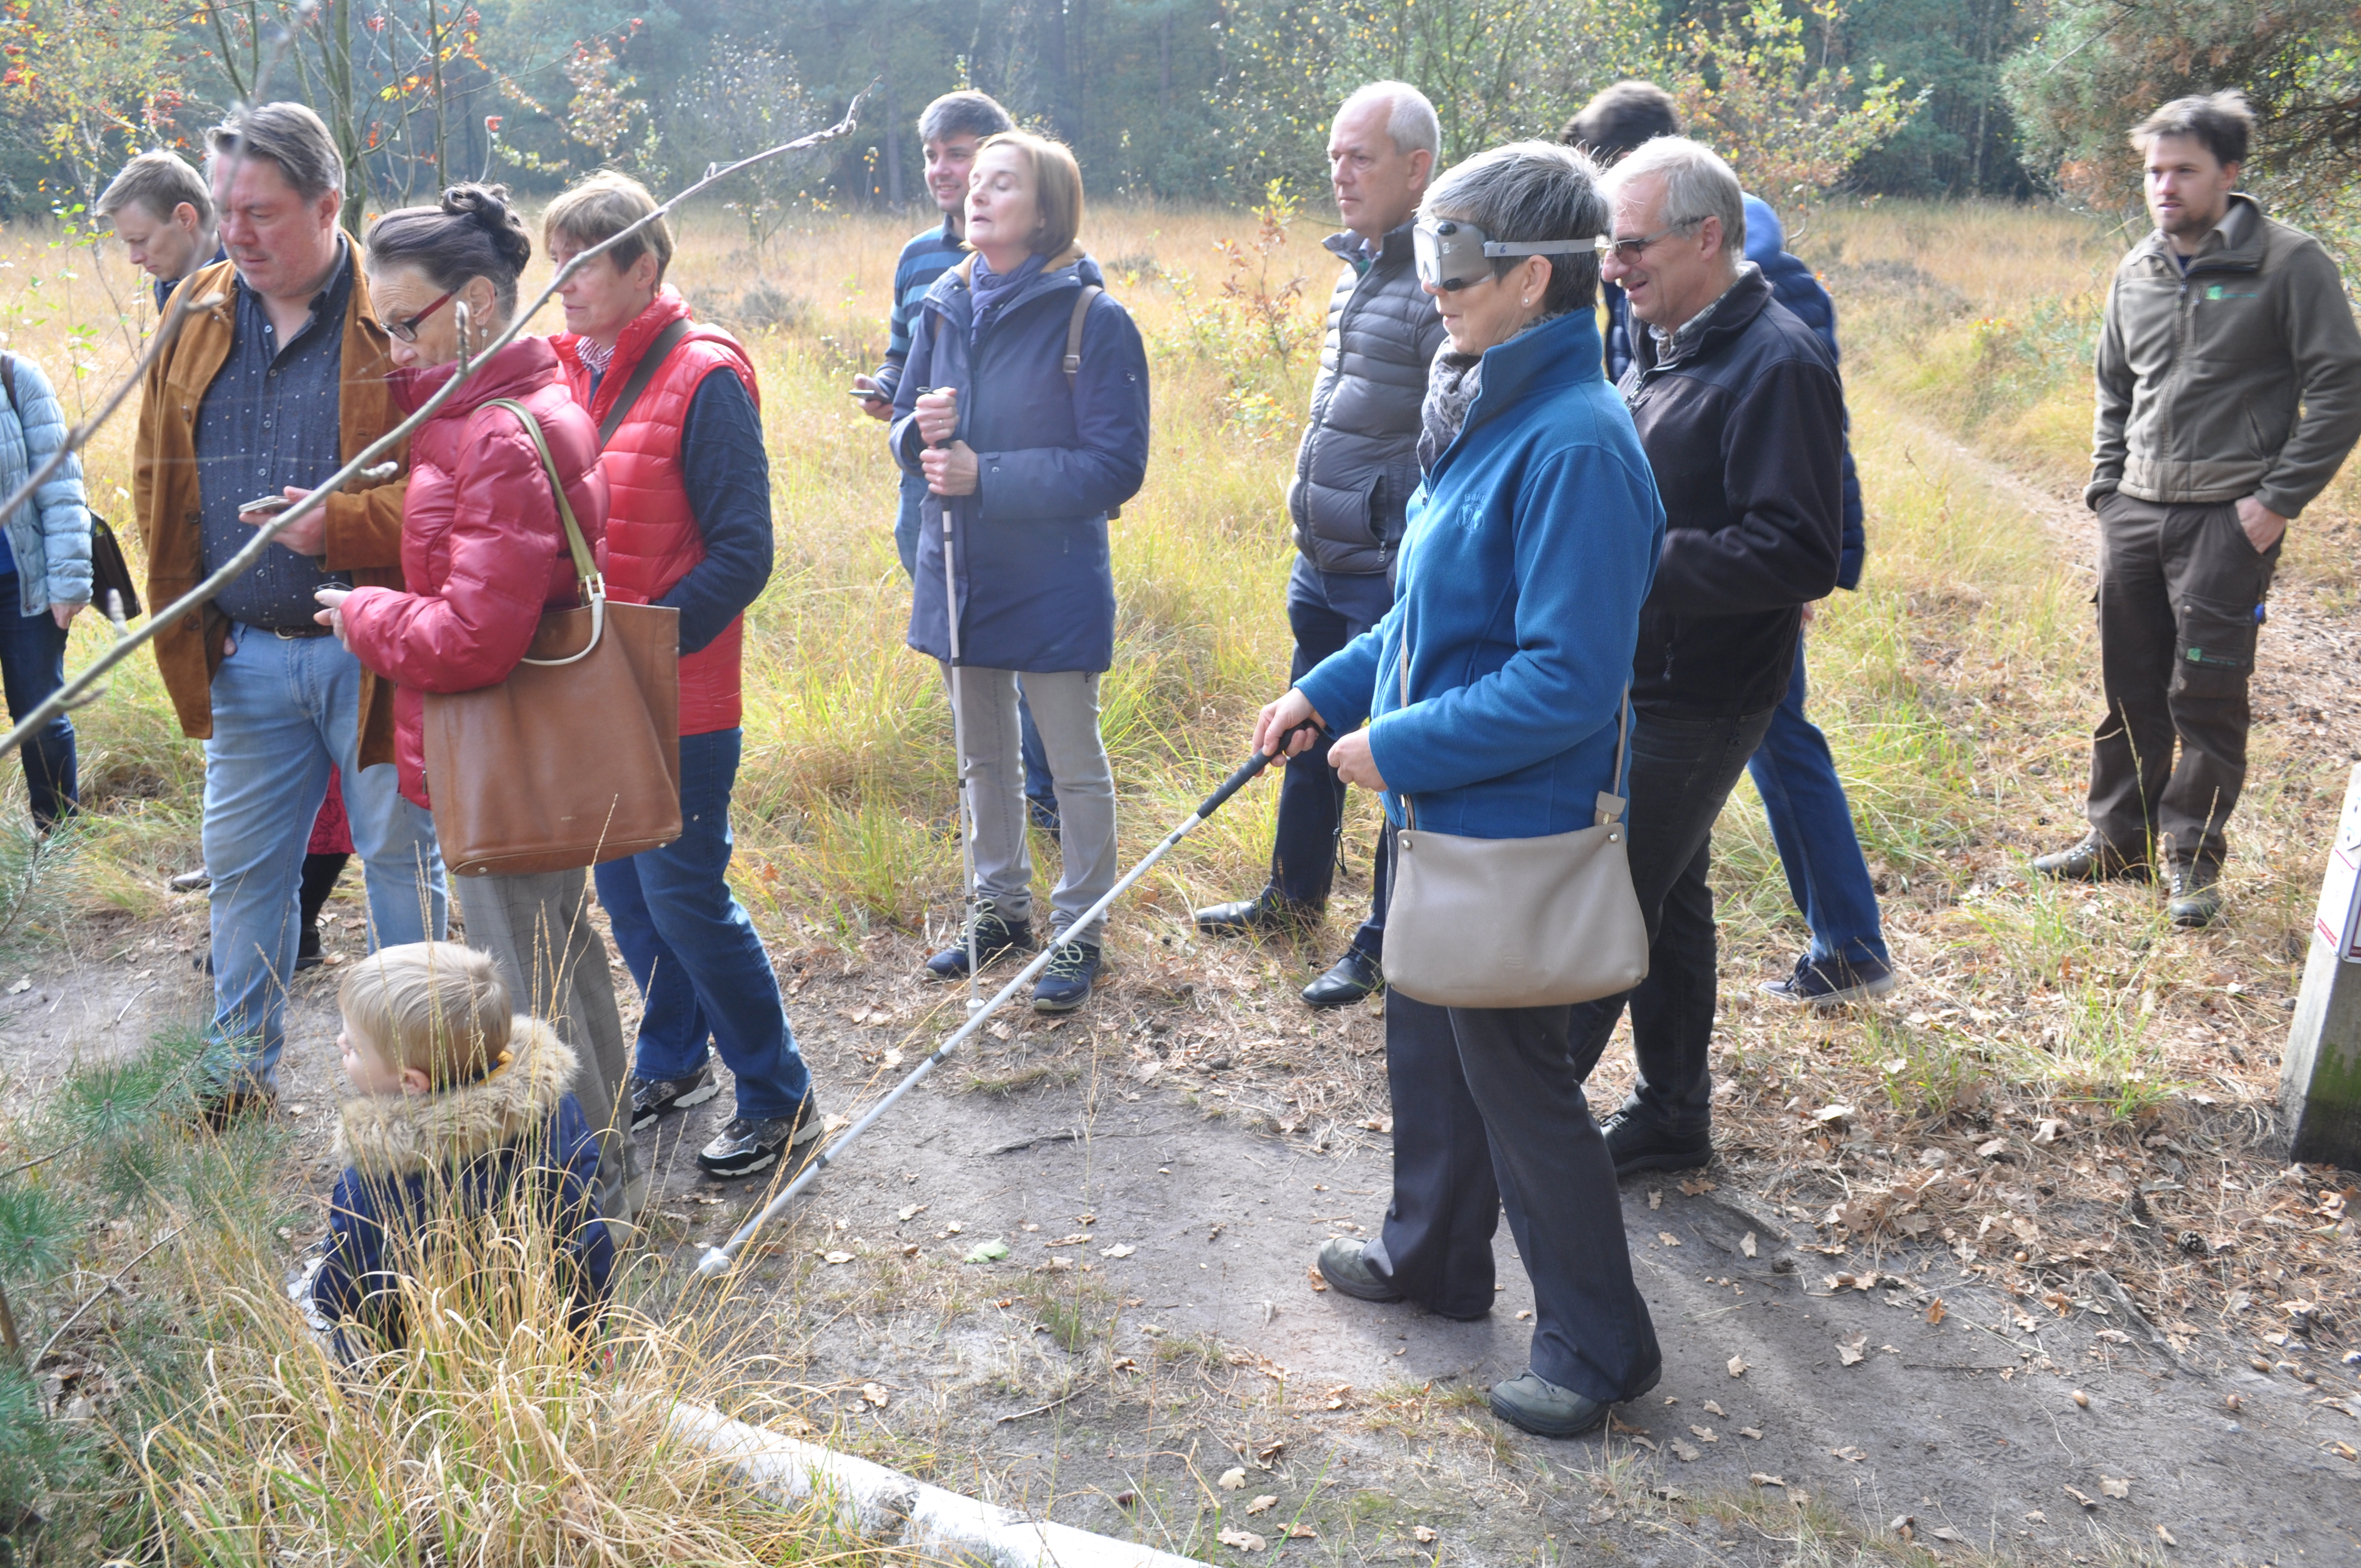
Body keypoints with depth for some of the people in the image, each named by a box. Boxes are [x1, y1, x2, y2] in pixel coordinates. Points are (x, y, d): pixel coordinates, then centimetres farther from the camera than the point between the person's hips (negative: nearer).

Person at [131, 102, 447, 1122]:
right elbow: (158, 476, 17)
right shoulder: (200, 318, 8)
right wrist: (189, 618, 8)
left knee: (402, 863, 9)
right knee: (241, 864, 14)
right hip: (247, 656, 5)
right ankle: (240, 1066, 31)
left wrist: (341, 526, -25)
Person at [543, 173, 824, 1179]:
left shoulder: (701, 378, -13)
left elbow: (742, 556, -16)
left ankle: (780, 1099, 13)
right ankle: (675, 1061, 37)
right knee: (626, 892, 17)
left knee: (685, 897, -2)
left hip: (675, 699, -7)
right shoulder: (567, 369, 7)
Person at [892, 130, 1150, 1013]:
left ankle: (1080, 931, 24)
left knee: (1075, 767, 8)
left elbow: (1116, 467, -18)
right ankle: (1001, 907, 37)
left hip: (1052, 584, -6)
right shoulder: (943, 306, 3)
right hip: (959, 574, 6)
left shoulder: (1093, 319, -14)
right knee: (983, 759, 19)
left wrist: (987, 475, -23)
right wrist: (922, 433, -15)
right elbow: (909, 436, 10)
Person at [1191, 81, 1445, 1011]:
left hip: (1389, 577, -9)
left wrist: (1416, 569, -22)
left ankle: (1387, 945, 19)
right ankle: (1295, 893, 41)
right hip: (1322, 563, 9)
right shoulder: (1356, 269, 12)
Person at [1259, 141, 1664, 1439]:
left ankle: (1599, 1345, 22)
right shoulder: (1488, 413, 6)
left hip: (1516, 822, -10)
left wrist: (1401, 746, -20)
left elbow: (1568, 677, -27)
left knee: (1516, 1072, 4)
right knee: (1429, 1039, 23)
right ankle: (1432, 1256, 44)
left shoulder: (1576, 444, -24)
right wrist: (1325, 692, 9)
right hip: (1443, 808, 10)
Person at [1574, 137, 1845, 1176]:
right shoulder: (1659, 349, 12)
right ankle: (1672, 1116, 31)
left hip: (1696, 700, -9)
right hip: (1637, 681, 9)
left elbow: (1800, 554, -24)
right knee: (1664, 895, 17)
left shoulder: (1778, 366, -17)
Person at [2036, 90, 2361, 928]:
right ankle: (2119, 837, 23)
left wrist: (2279, 499, -12)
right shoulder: (2135, 272, 10)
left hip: (2228, 518, -5)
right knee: (2130, 687, 11)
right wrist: (2107, 486, 11)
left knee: (2207, 693, -3)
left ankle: (2194, 856, 10)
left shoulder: (2289, 263, -7)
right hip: (2134, 512, 5)